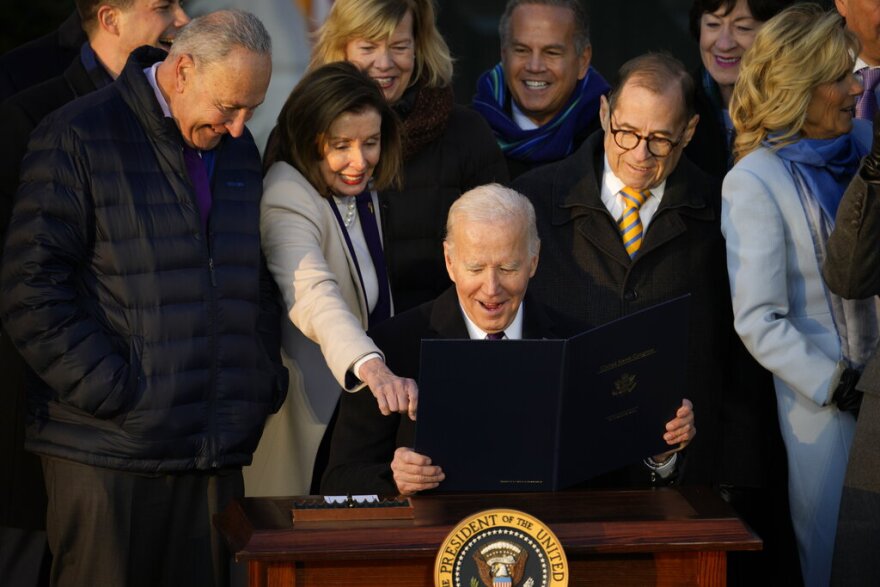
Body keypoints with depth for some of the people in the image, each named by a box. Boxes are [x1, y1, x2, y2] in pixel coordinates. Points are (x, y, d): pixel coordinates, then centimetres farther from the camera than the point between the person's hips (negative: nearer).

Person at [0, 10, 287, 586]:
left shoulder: (238, 151, 16)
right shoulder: (78, 138, -4)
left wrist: (263, 382, 9)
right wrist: (112, 392, -14)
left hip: (216, 455, 6)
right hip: (109, 451, -5)